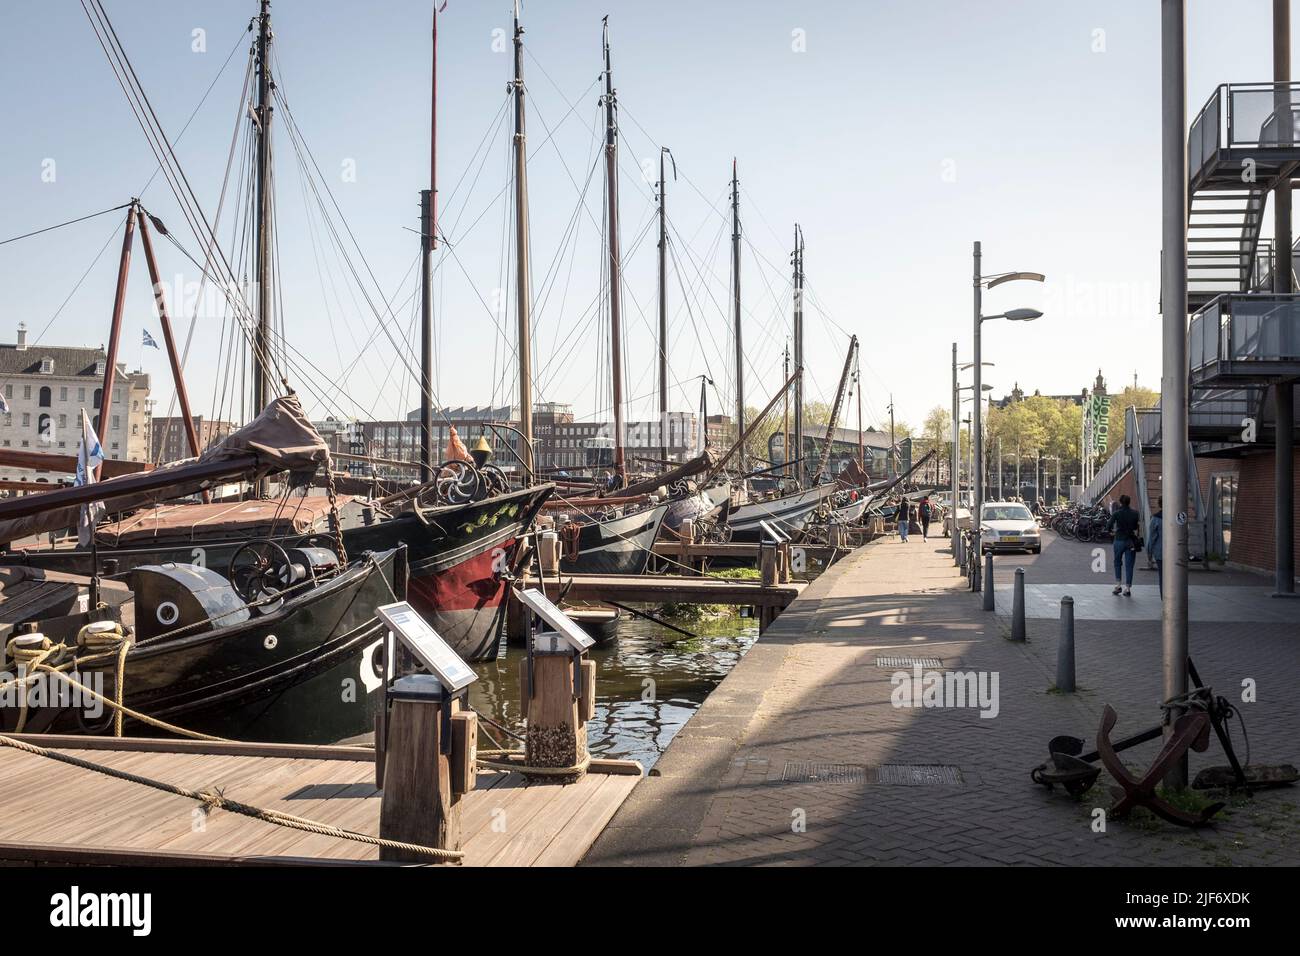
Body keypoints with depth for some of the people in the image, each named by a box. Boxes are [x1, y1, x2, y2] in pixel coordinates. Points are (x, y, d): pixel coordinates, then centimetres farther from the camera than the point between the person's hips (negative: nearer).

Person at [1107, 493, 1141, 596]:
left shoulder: (1116, 513, -9)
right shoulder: (1135, 513, -2)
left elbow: (1108, 527, -13)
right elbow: (1136, 527, 6)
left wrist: (1113, 529, 8)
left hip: (1119, 540, -1)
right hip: (1131, 541, 1)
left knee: (1117, 563, 17)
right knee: (1129, 565, 5)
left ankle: (1118, 585, 10)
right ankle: (1127, 588, 3)